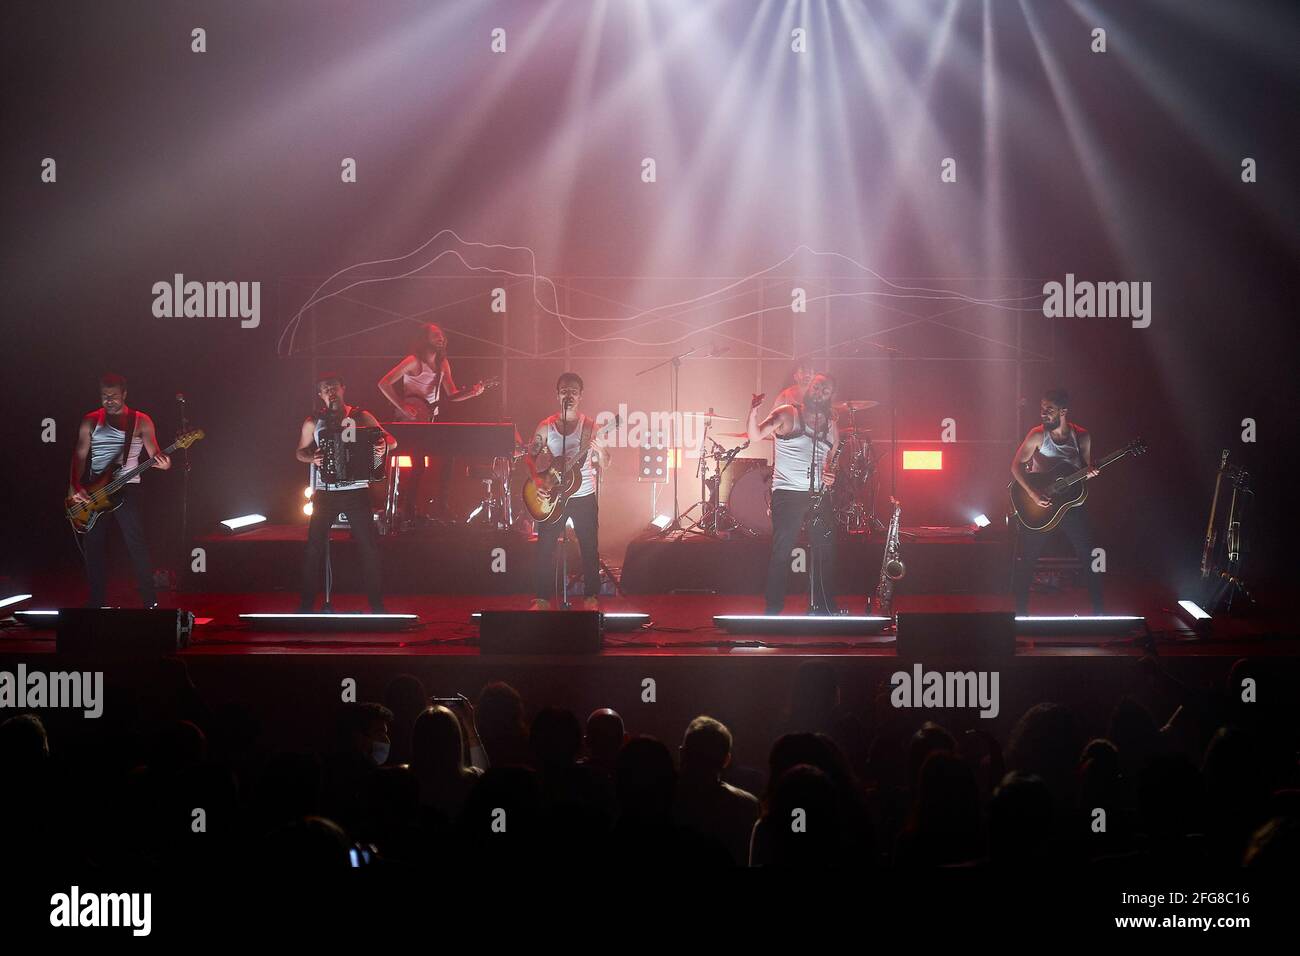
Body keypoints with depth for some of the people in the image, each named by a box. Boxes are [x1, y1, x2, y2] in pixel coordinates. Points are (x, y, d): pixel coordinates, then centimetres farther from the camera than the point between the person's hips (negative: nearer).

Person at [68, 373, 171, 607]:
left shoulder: (141, 421, 1)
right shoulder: (90, 421, 8)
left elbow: (153, 452, -4)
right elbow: (80, 455, 5)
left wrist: (162, 462, -28)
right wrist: (74, 487, -10)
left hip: (126, 486, -3)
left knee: (137, 545, -11)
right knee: (94, 548, 5)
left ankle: (150, 603, -8)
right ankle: (96, 603, 13)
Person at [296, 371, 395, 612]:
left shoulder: (361, 417, 4)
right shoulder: (313, 422, 5)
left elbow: (392, 441, 1)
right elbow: (300, 452, 14)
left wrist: (384, 446, -22)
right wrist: (312, 458, -9)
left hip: (356, 490, 0)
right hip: (325, 491, 0)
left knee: (369, 546, -2)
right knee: (315, 547, -4)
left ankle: (377, 603, 8)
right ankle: (306, 604, 5)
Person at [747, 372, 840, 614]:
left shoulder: (831, 426, 13)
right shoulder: (788, 415, -3)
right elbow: (756, 435, -15)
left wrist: (831, 476, 4)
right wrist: (754, 411, -34)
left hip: (818, 495, 5)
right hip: (788, 494, -5)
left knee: (825, 551, 4)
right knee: (781, 552, -6)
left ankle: (824, 606, 15)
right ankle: (773, 608, 2)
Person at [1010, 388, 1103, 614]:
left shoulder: (1082, 436, -1)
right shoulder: (1038, 436, -9)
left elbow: (1087, 468, 8)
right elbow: (1016, 465, -9)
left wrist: (1090, 473, -16)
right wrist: (1033, 494, -19)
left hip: (1072, 504, 2)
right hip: (1039, 509, -2)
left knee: (1090, 558, 1)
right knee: (1025, 560, -3)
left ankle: (1099, 611, 12)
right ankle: (1021, 611, 9)